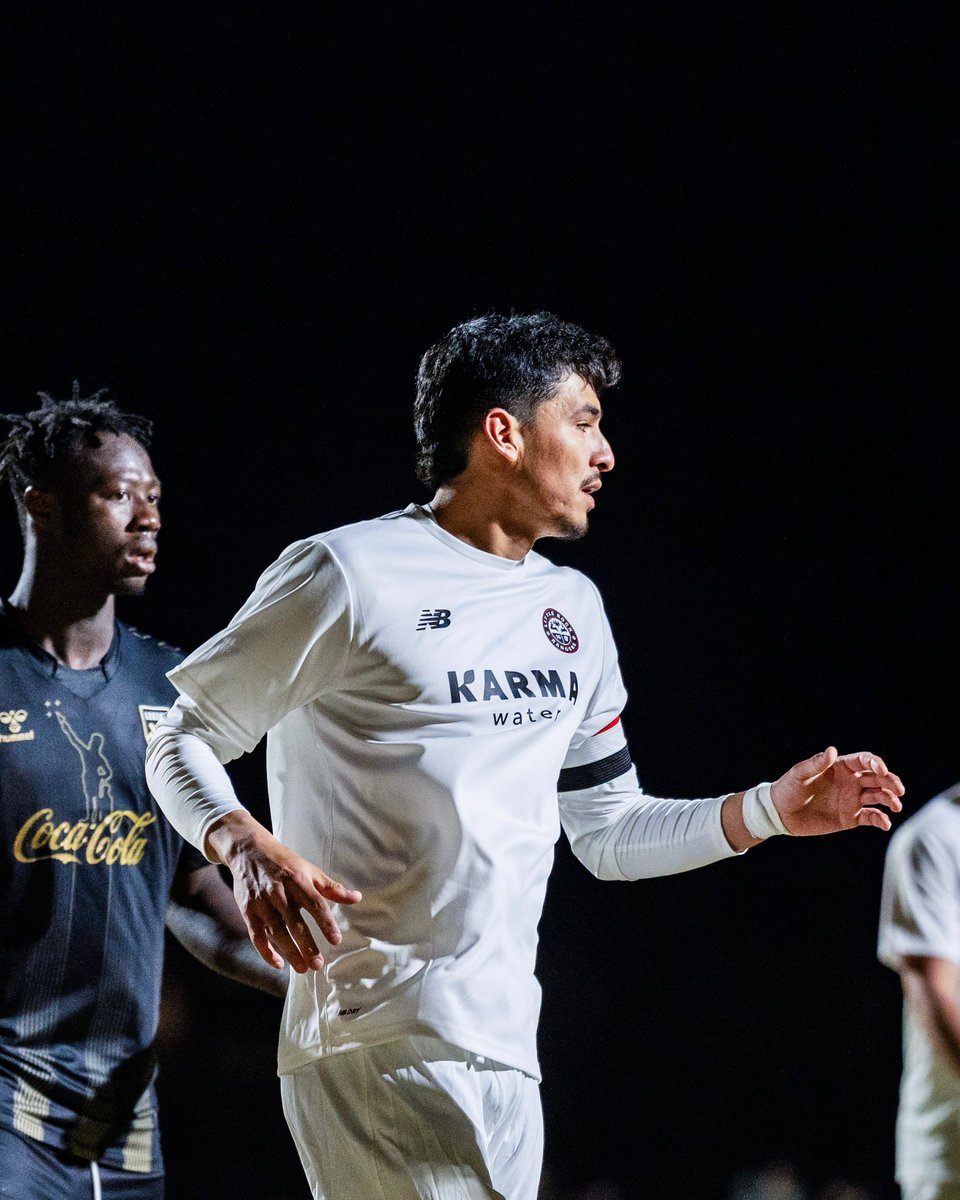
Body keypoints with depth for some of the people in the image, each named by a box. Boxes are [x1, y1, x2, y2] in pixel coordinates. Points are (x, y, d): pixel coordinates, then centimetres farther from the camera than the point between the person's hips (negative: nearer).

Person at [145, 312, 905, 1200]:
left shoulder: (572, 608, 19)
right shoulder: (348, 575, -4)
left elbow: (609, 834, 26)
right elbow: (184, 740, 0)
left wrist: (770, 811, 14)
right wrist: (247, 846, -20)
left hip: (509, 1052, 8)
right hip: (377, 1048, -8)